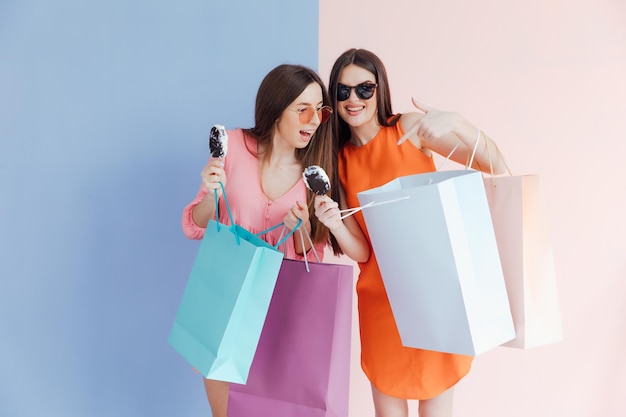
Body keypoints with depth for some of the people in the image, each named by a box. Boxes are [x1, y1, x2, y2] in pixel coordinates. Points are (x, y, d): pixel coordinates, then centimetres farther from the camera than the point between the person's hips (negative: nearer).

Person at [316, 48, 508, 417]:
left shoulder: (409, 129, -6)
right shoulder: (339, 158, 5)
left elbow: (495, 168, -11)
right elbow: (359, 248, 4)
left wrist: (456, 123, -27)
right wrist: (333, 223, -16)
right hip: (379, 297, 3)